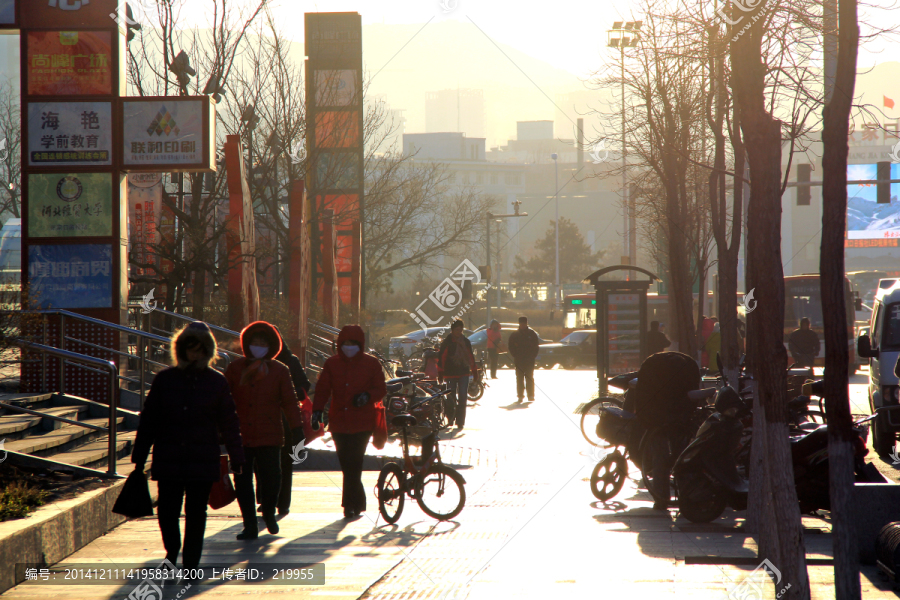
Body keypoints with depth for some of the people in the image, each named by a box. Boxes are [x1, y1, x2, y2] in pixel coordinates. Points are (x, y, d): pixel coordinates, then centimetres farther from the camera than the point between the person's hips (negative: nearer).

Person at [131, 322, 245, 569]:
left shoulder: (217, 382, 4)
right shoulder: (165, 379, 5)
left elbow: (229, 424, 6)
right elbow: (148, 421, 7)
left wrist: (237, 459, 3)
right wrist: (139, 458, 5)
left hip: (203, 463, 0)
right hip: (168, 461, 0)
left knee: (196, 514, 3)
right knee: (167, 511, -1)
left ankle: (190, 563, 14)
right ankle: (172, 551, 26)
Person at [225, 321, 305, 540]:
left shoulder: (279, 371, 5)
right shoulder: (235, 369, 6)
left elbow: (290, 401, 5)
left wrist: (297, 427, -2)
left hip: (269, 435, -1)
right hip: (241, 437, 1)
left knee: (272, 476, -4)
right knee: (242, 480, -1)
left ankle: (269, 512, 26)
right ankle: (250, 526, 8)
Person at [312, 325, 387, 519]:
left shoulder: (371, 363, 4)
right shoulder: (332, 364, 9)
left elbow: (381, 389, 5)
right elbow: (322, 389, 6)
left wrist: (367, 395, -17)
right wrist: (317, 410, -9)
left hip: (362, 424, -3)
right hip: (339, 422, 3)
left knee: (353, 464, -11)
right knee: (347, 465, 6)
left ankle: (350, 504, -7)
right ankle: (359, 503, 21)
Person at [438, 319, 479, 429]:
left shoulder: (466, 342, 9)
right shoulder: (447, 342, -2)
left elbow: (471, 357, 17)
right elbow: (441, 358, -3)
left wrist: (475, 372, 16)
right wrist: (440, 374, -8)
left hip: (464, 374, 2)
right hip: (450, 374, -2)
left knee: (463, 398, -4)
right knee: (451, 398, 1)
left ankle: (460, 422, -2)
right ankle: (450, 418, 19)